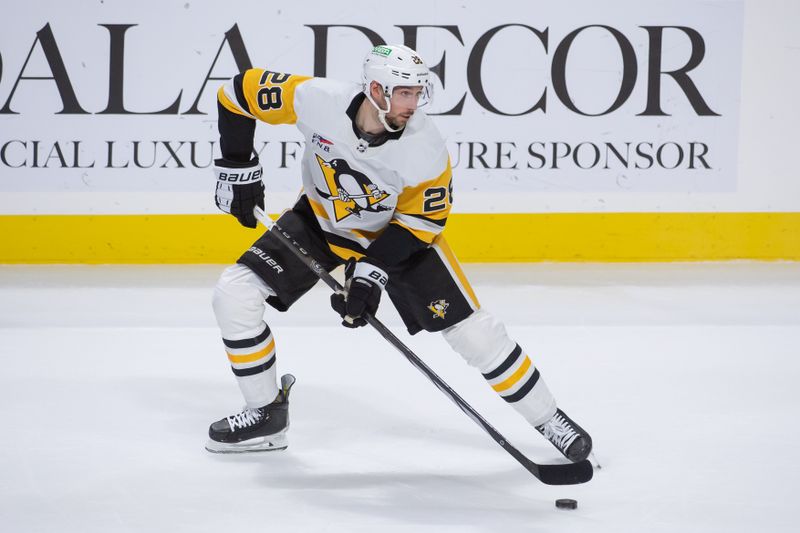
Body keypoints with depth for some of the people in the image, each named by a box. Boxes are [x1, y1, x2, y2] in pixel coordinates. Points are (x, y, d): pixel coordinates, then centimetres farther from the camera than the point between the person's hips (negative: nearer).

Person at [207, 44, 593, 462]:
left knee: (470, 328, -9)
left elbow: (421, 220, -18)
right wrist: (238, 168, -15)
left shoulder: (426, 149, -31)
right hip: (321, 222, 2)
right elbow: (239, 92, -17)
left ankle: (547, 418, 8)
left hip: (397, 230, -2)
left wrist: (372, 271, -28)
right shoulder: (318, 101, -31)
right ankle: (266, 414, 5)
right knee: (234, 295, -12)